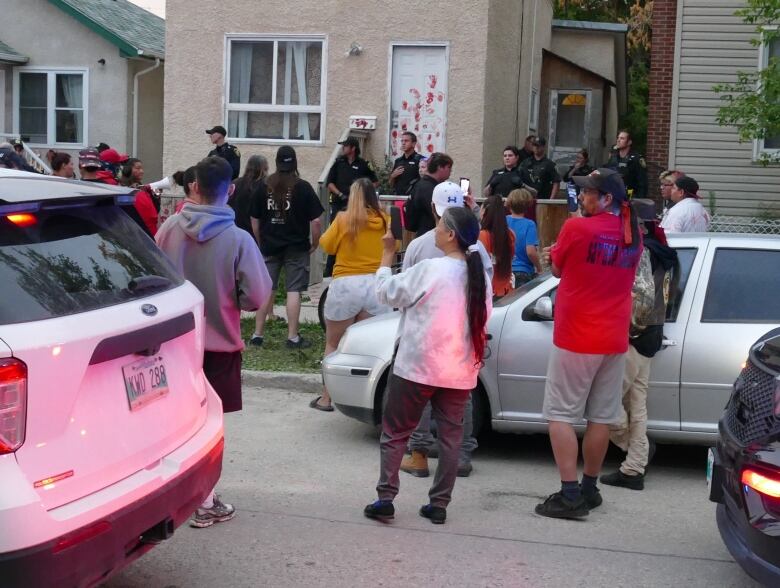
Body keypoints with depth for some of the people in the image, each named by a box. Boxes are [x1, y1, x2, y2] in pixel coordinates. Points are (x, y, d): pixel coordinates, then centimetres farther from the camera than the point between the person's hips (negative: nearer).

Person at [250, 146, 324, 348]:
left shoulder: (263, 186, 2)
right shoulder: (303, 187, -8)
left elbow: (255, 220, 7)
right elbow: (315, 220, -10)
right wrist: (315, 243, 4)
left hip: (269, 246, 3)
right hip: (296, 247, -3)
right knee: (294, 290, 0)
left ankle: (258, 334, 14)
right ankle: (293, 337, 1)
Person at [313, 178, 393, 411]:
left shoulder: (343, 219, -3)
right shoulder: (385, 221, 3)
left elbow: (327, 245, 5)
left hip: (345, 286, -2)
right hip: (376, 286, 2)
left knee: (334, 345, 10)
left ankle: (327, 398, 10)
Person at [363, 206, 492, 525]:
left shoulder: (430, 270, -15)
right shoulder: (479, 275, 3)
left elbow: (386, 292, -5)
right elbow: (482, 319, 9)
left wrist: (387, 253, 6)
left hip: (417, 367, -5)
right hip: (459, 370, 5)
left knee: (394, 433, 7)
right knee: (450, 436, 11)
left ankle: (385, 499, 4)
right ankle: (439, 504, 13)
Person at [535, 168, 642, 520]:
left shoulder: (577, 228, -14)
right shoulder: (632, 235, 5)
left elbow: (557, 269, -1)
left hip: (575, 339, -6)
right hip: (614, 339, 6)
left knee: (561, 415, 0)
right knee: (601, 417, 12)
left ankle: (570, 496, -4)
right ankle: (589, 489, 22)